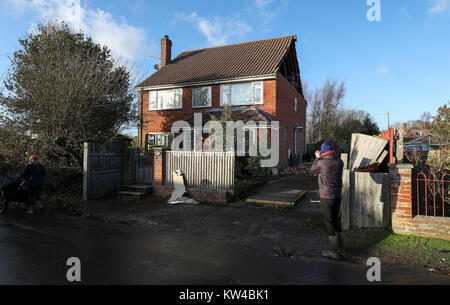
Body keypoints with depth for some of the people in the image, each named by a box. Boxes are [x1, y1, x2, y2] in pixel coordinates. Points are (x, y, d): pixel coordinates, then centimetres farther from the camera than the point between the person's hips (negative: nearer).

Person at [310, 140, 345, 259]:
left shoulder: (322, 163, -18)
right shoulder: (340, 162, -3)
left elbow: (312, 170, 2)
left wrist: (317, 158, 14)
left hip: (326, 198, -6)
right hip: (338, 196, 6)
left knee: (330, 224, 4)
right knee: (336, 222, 18)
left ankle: (335, 251, 13)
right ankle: (340, 249, 27)